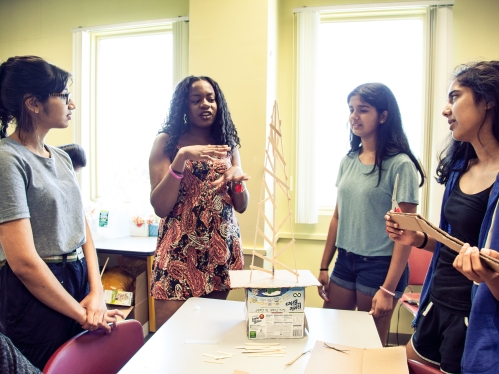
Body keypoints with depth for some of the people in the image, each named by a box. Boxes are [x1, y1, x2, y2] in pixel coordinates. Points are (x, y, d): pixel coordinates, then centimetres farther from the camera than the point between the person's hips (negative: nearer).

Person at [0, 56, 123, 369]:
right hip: (37, 293, -7)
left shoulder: (62, 157, 7)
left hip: (79, 282, 7)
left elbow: (83, 228, 7)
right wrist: (81, 314, -13)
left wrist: (96, 292, -5)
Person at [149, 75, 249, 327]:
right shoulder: (166, 142, -2)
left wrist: (237, 178, -13)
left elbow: (242, 206, 8)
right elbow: (160, 207, -10)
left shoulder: (227, 144, 9)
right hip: (180, 250, -3)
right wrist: (182, 158, -20)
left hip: (222, 250, 4)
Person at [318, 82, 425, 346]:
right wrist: (324, 267, 11)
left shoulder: (400, 165, -13)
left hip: (380, 265, -5)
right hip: (345, 261, 6)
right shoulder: (348, 160, 5)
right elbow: (338, 217, 9)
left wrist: (388, 289, -15)